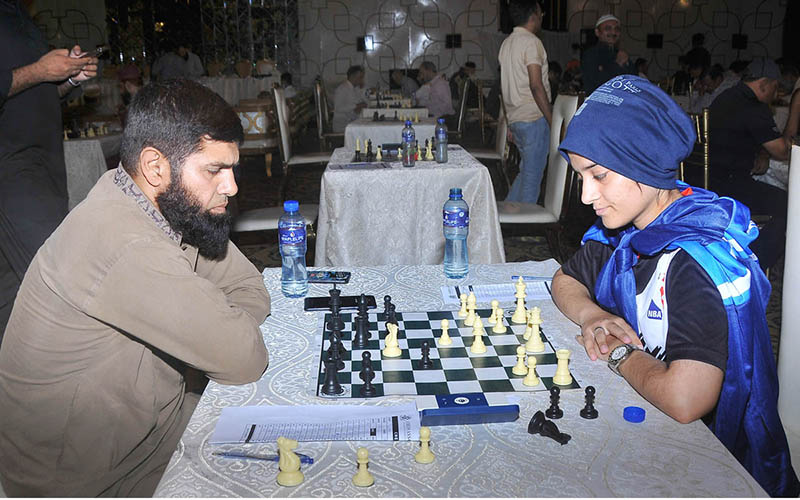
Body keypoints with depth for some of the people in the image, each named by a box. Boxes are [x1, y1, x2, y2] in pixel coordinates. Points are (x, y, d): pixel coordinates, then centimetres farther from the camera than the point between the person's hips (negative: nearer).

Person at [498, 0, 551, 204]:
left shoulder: (506, 43, 15)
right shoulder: (531, 42, -12)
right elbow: (536, 85, -20)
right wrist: (551, 119, -15)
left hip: (514, 118, 9)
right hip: (533, 118, -9)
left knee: (527, 170, 18)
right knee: (533, 174, -1)